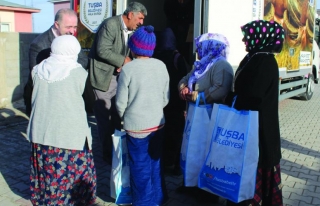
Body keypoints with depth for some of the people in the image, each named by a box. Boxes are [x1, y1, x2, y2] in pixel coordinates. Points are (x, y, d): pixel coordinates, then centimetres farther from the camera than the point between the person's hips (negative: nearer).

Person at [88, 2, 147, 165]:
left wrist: (125, 62, -10)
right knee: (105, 116, 1)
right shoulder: (110, 24, -17)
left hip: (119, 76, 7)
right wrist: (123, 61, -19)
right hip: (103, 75, -7)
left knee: (117, 114, 12)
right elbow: (102, 51, -24)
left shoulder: (132, 30, 5)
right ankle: (108, 152, 16)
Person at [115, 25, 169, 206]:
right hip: (158, 123, 4)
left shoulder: (128, 68, -15)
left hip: (136, 126, -4)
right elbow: (166, 98, 5)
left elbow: (121, 102, -9)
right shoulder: (161, 66, -2)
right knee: (156, 163, 19)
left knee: (141, 168, 11)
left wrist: (124, 117, 11)